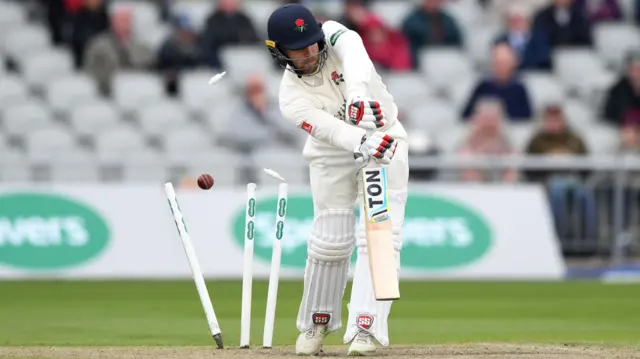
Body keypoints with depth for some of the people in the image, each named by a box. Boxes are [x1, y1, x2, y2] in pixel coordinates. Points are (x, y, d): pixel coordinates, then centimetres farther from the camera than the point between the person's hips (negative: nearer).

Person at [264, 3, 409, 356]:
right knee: (331, 239, -3)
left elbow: (355, 56, -41)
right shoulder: (291, 97, -21)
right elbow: (330, 129, -35)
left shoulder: (333, 35, -18)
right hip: (333, 155, 0)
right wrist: (363, 145, -55)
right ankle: (316, 323, 19)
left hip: (384, 138, 0)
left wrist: (358, 92, -61)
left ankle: (366, 327, -15)